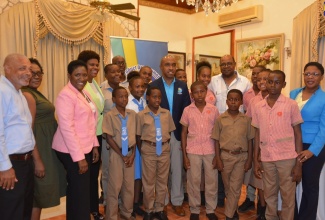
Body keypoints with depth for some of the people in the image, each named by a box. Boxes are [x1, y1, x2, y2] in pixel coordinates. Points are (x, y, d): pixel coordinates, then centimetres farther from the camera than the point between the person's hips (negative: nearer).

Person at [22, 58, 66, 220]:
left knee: (40, 189, 19)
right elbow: (28, 128, -22)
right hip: (39, 147, -10)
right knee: (40, 189, 3)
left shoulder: (35, 93, 13)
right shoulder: (27, 95, -18)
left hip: (45, 145, 10)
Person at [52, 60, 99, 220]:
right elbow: (66, 128, -22)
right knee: (81, 192, 1)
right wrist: (79, 157, -22)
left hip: (85, 148, 8)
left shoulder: (84, 93, 10)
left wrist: (94, 145, 11)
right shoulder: (66, 95, -16)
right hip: (71, 151, -8)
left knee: (76, 190, 19)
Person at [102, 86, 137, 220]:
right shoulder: (109, 116, -10)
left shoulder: (133, 114, 3)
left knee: (129, 186, 12)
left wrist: (132, 154, -2)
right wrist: (122, 155, -10)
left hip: (130, 153, 4)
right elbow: (109, 138, -10)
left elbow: (135, 135, 7)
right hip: (116, 154, -4)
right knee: (115, 186, 3)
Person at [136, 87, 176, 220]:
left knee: (162, 180, 12)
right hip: (149, 150, -3)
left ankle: (159, 209, 29)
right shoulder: (141, 115, -8)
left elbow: (170, 131, 10)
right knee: (148, 181, 9)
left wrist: (165, 145, 4)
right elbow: (138, 136, -3)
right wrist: (143, 151, -1)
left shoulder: (166, 113, 1)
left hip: (164, 149, 3)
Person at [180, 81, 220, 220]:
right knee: (193, 181, 7)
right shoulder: (187, 110, -1)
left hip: (210, 151, 1)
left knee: (211, 180, 9)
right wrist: (184, 155, -1)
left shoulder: (213, 110, 1)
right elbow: (183, 133, 3)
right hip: (193, 151, 0)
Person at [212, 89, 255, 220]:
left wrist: (249, 159, 0)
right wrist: (218, 159, -5)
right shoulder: (220, 119, -3)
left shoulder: (246, 119, -1)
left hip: (241, 157, 0)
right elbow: (217, 140, -1)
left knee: (235, 188, 2)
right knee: (228, 187, 14)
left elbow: (250, 140, 3)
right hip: (226, 156, 0)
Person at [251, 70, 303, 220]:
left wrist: (299, 163, -6)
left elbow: (298, 134, -2)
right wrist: (255, 160, 7)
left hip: (287, 157, -3)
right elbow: (257, 134, 9)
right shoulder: (258, 107, 5)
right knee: (269, 195, 15)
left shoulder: (291, 105, -4)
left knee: (288, 196, 8)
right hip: (266, 158, 3)